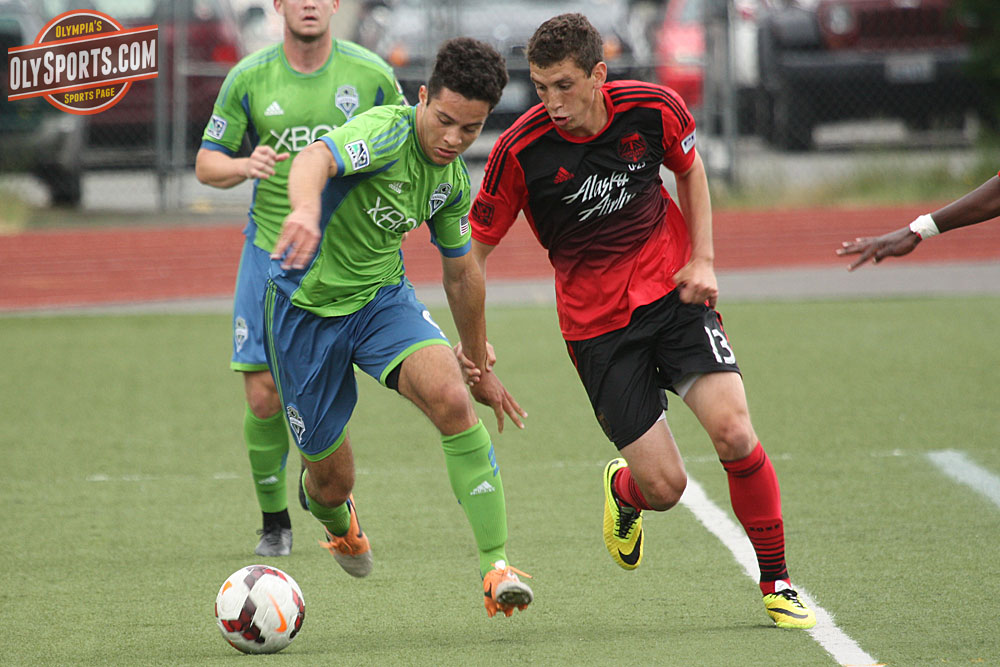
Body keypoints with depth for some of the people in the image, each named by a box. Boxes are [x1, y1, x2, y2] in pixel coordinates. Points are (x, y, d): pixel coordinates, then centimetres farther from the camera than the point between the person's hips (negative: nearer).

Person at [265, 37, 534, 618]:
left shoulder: (453, 181, -1)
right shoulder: (387, 133, -24)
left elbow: (461, 273, 16)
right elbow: (315, 160, -47)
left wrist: (480, 367, 24)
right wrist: (306, 210, -71)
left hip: (383, 297, 4)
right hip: (307, 305, -4)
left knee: (452, 399, -26)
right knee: (332, 477, 5)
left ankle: (496, 566, -24)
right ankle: (338, 521, 47)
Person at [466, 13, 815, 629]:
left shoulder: (655, 110, -12)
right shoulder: (521, 151, -17)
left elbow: (690, 169, 11)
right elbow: (475, 247, -6)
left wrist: (703, 260, 1)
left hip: (672, 293, 1)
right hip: (596, 321, -1)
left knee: (733, 433, -17)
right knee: (664, 487, -6)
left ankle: (777, 583, 3)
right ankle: (622, 491, 34)